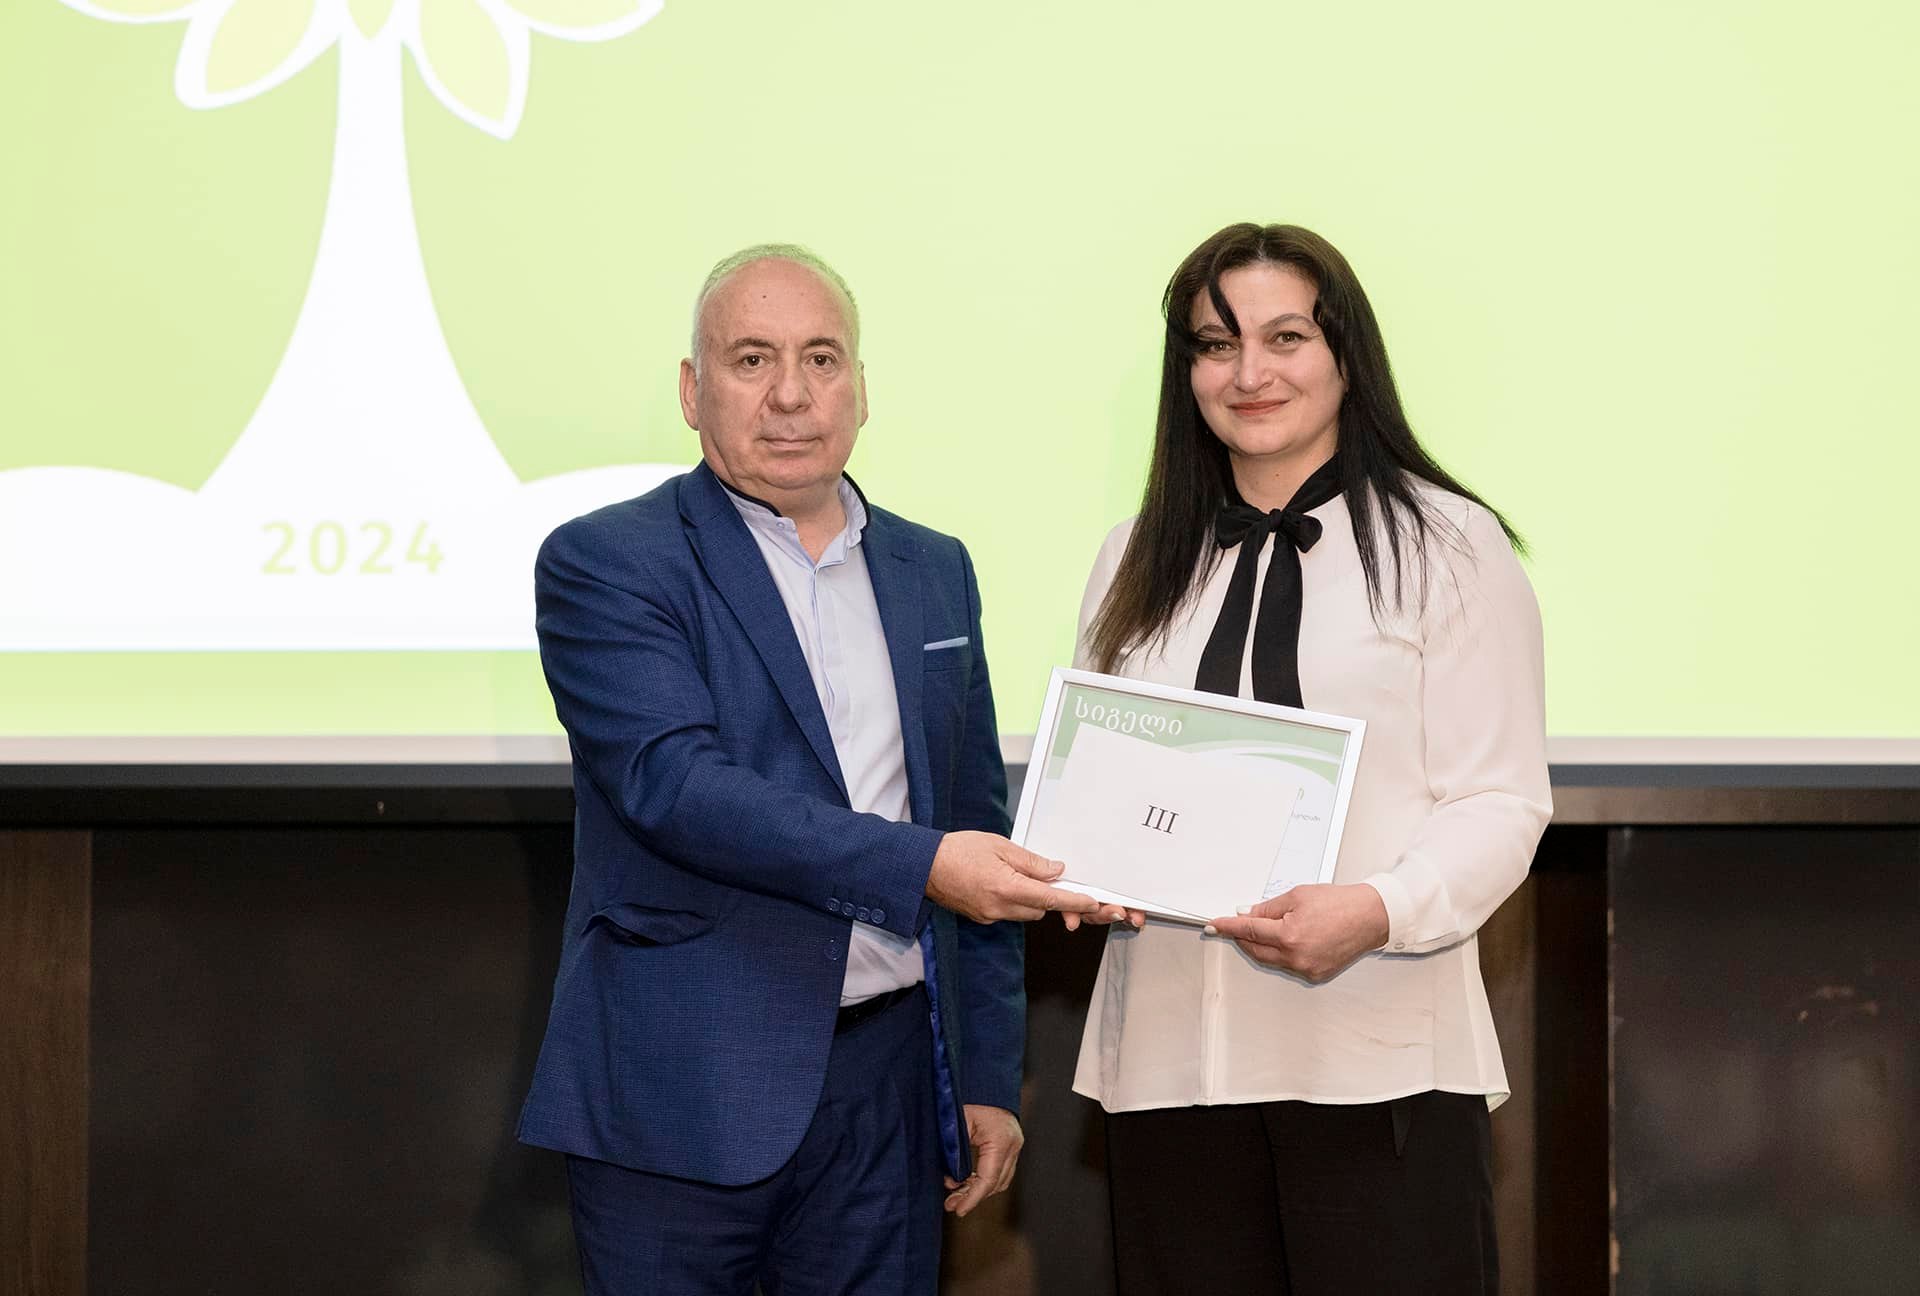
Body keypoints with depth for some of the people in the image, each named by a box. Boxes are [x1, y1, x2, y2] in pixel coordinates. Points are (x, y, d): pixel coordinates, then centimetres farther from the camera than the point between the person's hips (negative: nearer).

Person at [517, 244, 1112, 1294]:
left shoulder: (935, 572, 13)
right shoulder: (604, 565, -4)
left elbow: (978, 826, 16)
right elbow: (674, 782, -18)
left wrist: (990, 1078, 12)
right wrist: (919, 865, -27)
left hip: (891, 1085, 5)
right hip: (685, 1091, -4)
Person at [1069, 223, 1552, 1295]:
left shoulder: (1451, 545, 2)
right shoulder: (1140, 563, 17)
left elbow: (1501, 802, -3)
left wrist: (1377, 912, -21)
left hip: (1380, 1055, -4)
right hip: (1172, 1046, 4)